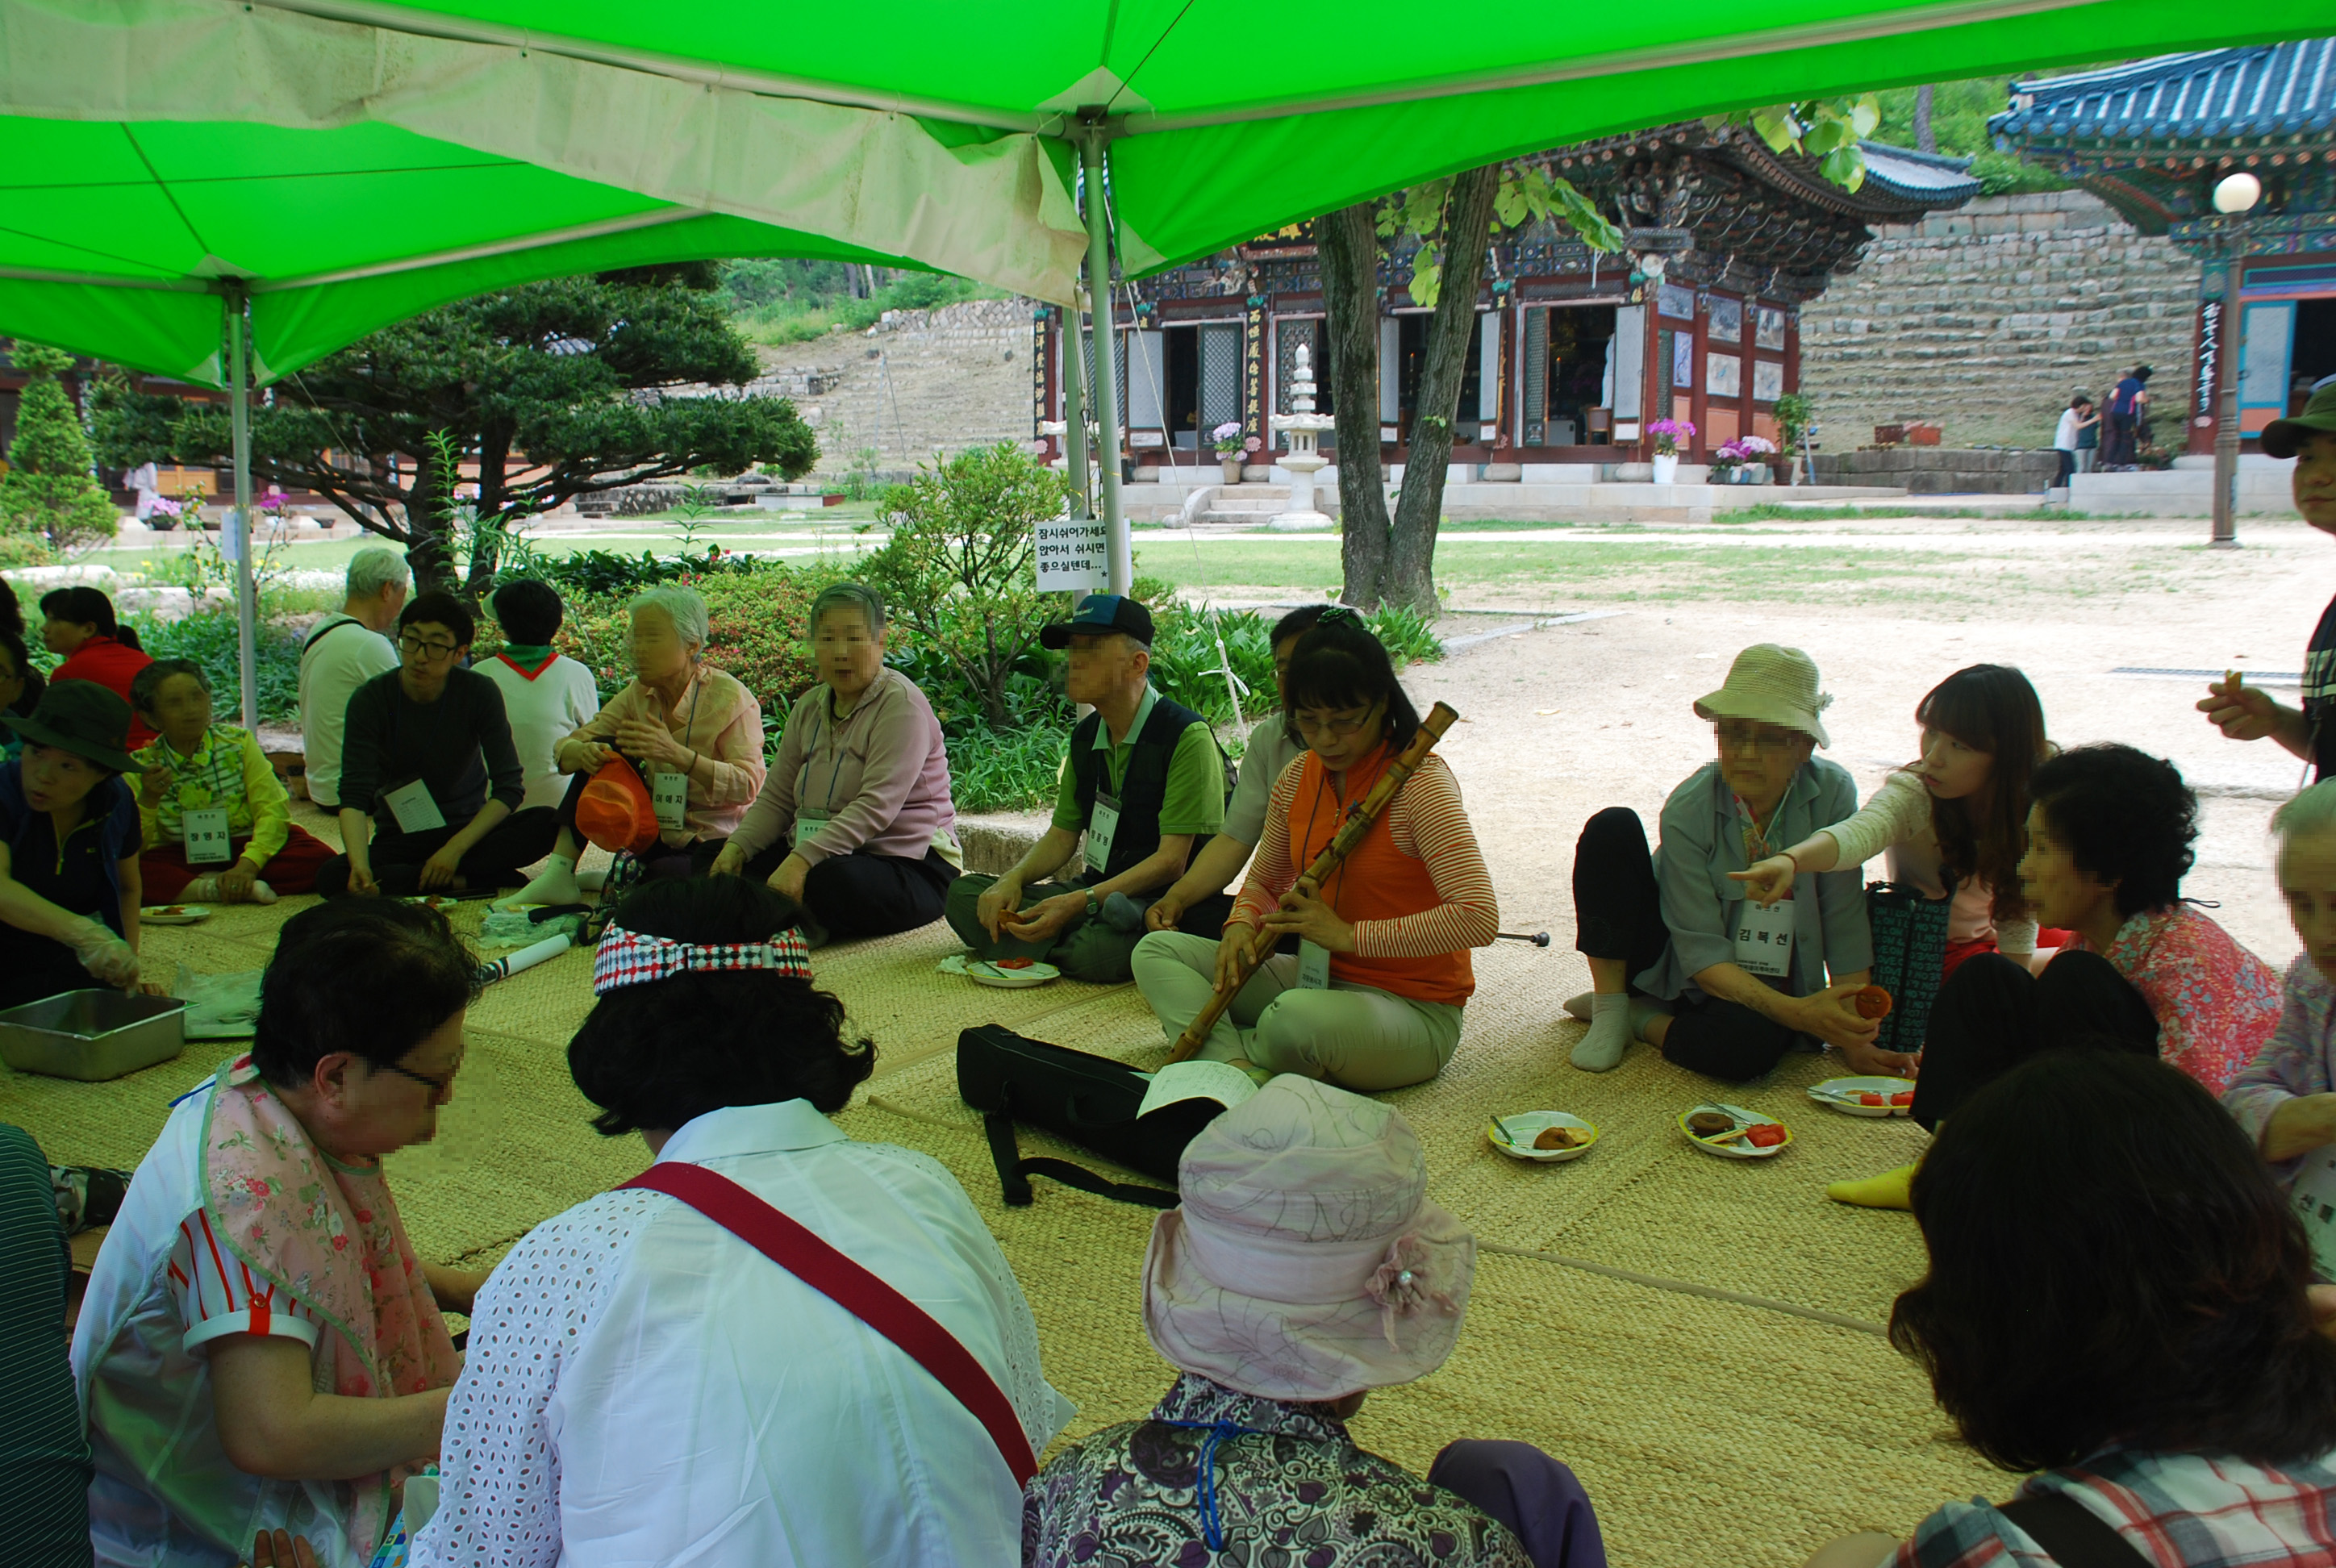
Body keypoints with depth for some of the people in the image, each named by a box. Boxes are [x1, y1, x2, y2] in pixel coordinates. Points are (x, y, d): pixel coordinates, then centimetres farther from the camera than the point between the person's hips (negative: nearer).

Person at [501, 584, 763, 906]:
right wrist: (582, 753, -29)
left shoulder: (730, 697, -15)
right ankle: (559, 876, -15)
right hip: (657, 836, 6)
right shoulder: (638, 695, 1)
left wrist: (677, 754, -38)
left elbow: (748, 785, -25)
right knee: (602, 753, -13)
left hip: (716, 841, -6)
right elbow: (563, 749, -3)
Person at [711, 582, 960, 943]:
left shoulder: (901, 705, -11)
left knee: (832, 882, -39)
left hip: (910, 863, -6)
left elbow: (877, 808, -23)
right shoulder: (809, 707, 13)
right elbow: (776, 799, 12)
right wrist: (737, 847, -8)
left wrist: (802, 859, -34)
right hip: (819, 851, 6)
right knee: (728, 872, -17)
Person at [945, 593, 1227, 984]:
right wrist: (1012, 880, -6)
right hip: (1096, 890, 8)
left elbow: (1172, 861, -18)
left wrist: (1079, 902, -26)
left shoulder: (1187, 738, -14)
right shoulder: (1086, 736, 11)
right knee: (962, 895, -9)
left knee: (1099, 948, -40)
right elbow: (1062, 836, 15)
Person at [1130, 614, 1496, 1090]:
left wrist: (1349, 935, -25)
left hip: (1413, 1010, -8)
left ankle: (1224, 1052, -7)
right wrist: (1243, 926, -5)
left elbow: (1478, 918, -28)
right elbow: (1264, 880, 19)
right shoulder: (1298, 777, 4)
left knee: (1294, 1019, -40)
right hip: (1319, 979, 8)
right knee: (1156, 952, -1)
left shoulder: (1420, 781, -17)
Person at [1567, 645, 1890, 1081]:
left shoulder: (1833, 795, -16)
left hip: (1771, 987, 1)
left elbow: (1846, 929, -11)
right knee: (1610, 828, -23)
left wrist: (1856, 1039, -19)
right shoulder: (1689, 808, -20)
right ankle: (1610, 1007, -13)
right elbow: (1701, 954, -22)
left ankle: (1643, 1019, -7)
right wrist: (1795, 1011, -35)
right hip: (1681, 971, 0)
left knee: (1752, 1043, -39)